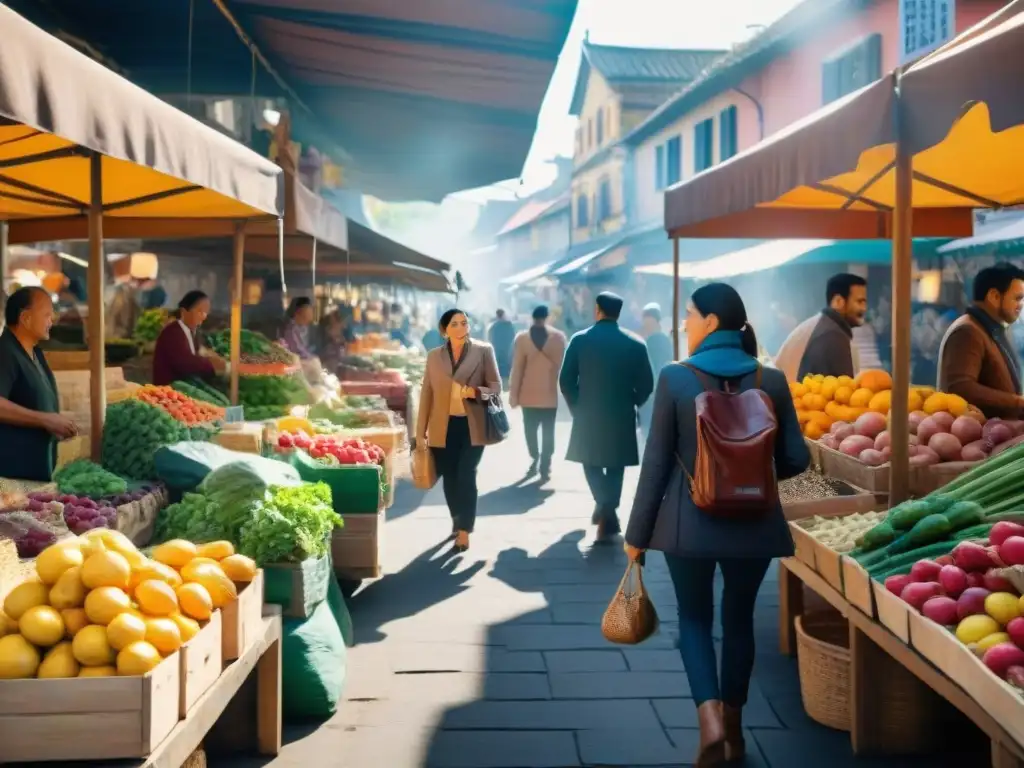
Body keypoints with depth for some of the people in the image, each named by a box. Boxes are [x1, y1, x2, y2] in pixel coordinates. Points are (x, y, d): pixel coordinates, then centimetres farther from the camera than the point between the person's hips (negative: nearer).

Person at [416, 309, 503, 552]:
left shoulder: (483, 351, 0)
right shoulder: (434, 356, 6)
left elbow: (496, 386, 1)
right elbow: (426, 394, 7)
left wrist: (476, 392, -20)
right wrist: (421, 431, 5)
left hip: (473, 426, -2)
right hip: (443, 427, 3)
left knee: (466, 477, -7)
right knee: (450, 479, 9)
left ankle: (464, 531, -2)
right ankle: (457, 521, 31)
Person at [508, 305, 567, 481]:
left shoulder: (522, 338, -5)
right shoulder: (559, 337, -4)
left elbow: (517, 369, -5)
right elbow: (562, 365, 0)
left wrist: (513, 394, 1)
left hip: (528, 395, 0)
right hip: (550, 395, 0)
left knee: (531, 431, 14)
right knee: (548, 433, 4)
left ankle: (535, 461, 14)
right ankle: (545, 469, 1)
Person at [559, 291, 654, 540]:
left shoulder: (580, 340, -5)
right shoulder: (635, 343, -3)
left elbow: (565, 380, -5)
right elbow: (646, 384, -3)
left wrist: (577, 407, 9)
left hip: (588, 415, 0)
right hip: (622, 417, 1)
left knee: (592, 464, 15)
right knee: (615, 468, 13)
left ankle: (604, 505, -9)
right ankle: (607, 518, 11)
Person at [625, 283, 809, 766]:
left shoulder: (675, 378, -10)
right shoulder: (771, 380, -3)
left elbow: (656, 463, -8)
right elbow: (796, 459, 0)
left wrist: (638, 533, 1)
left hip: (690, 523, -2)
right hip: (753, 523, 2)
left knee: (694, 617, 15)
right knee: (739, 618, 19)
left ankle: (710, 719, -4)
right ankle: (732, 727, 30)